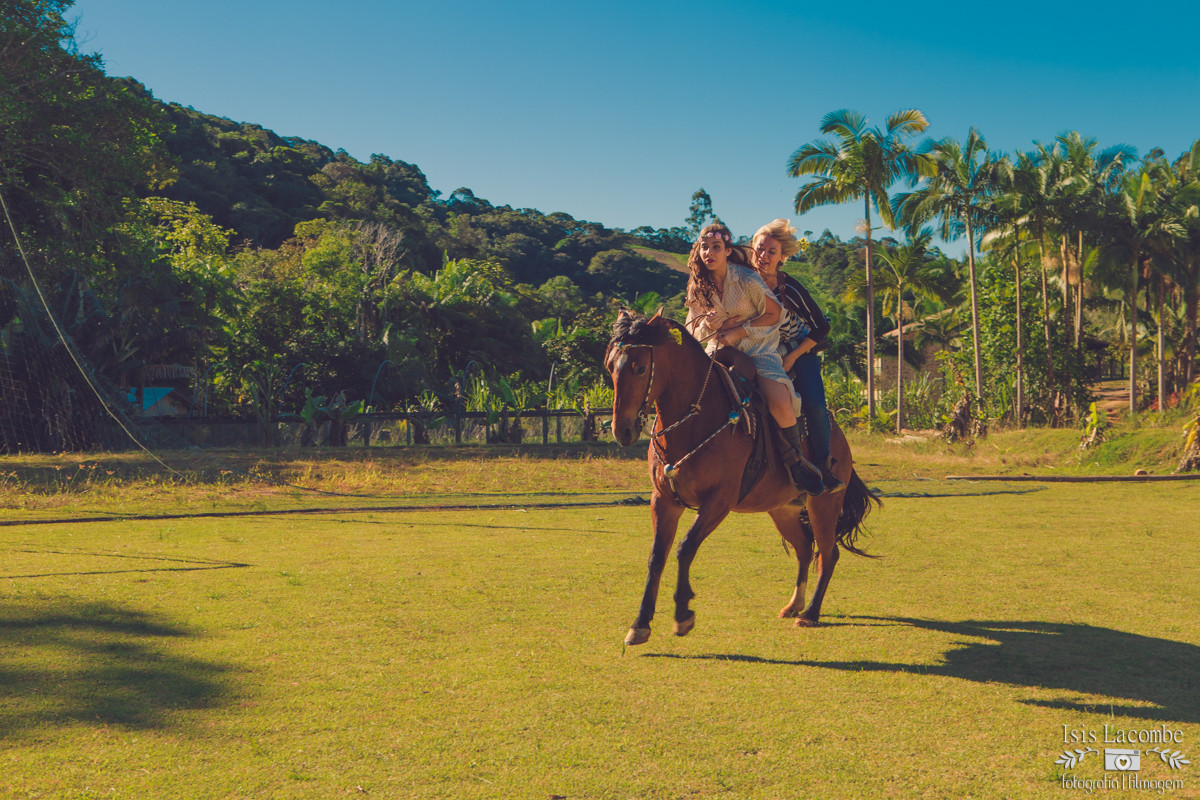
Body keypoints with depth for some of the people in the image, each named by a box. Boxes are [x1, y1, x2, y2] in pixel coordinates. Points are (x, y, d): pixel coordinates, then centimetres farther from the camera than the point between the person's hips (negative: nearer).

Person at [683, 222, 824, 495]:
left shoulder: (747, 280, -12)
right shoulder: (697, 286, 2)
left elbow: (773, 314, -5)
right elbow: (692, 330, 8)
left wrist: (738, 330, -16)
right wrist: (707, 326, -16)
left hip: (758, 349, -4)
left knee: (779, 402, -29)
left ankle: (796, 460, -4)